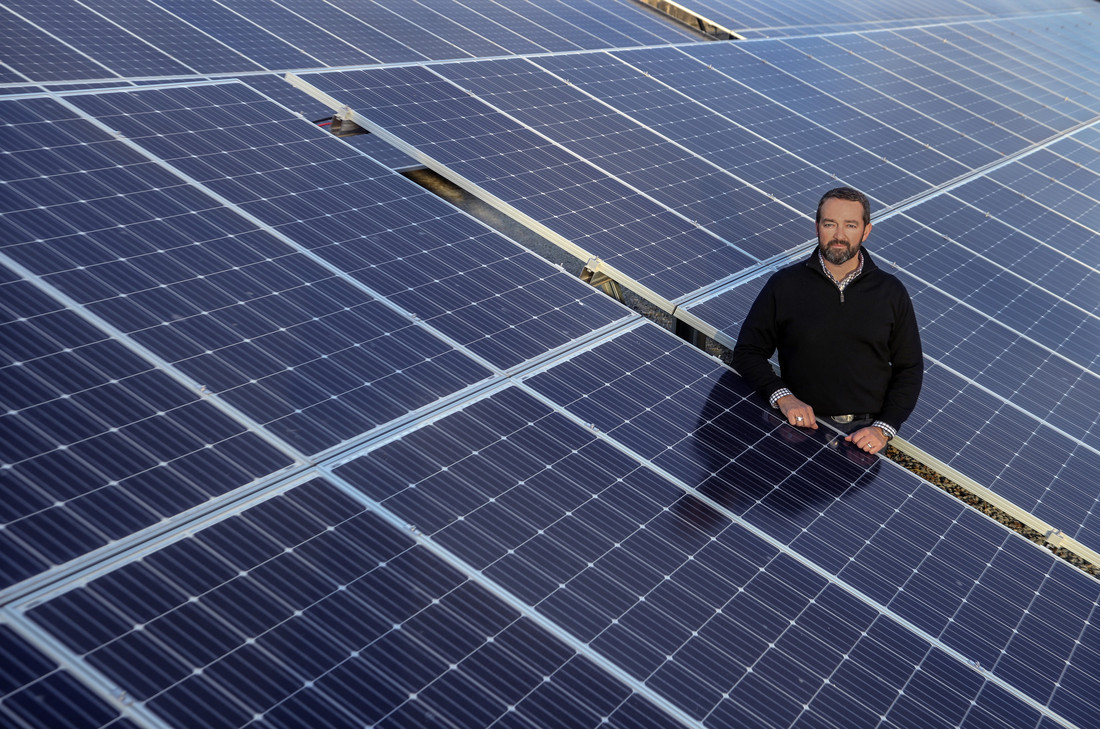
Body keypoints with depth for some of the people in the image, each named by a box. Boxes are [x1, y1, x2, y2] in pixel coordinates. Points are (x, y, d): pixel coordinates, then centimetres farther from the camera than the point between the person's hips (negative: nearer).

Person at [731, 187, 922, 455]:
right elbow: (747, 352, 6)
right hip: (801, 423, -1)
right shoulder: (784, 284, 3)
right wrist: (782, 395, -11)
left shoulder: (891, 292, 7)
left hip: (864, 431, 1)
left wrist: (884, 428, -4)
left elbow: (909, 369, 10)